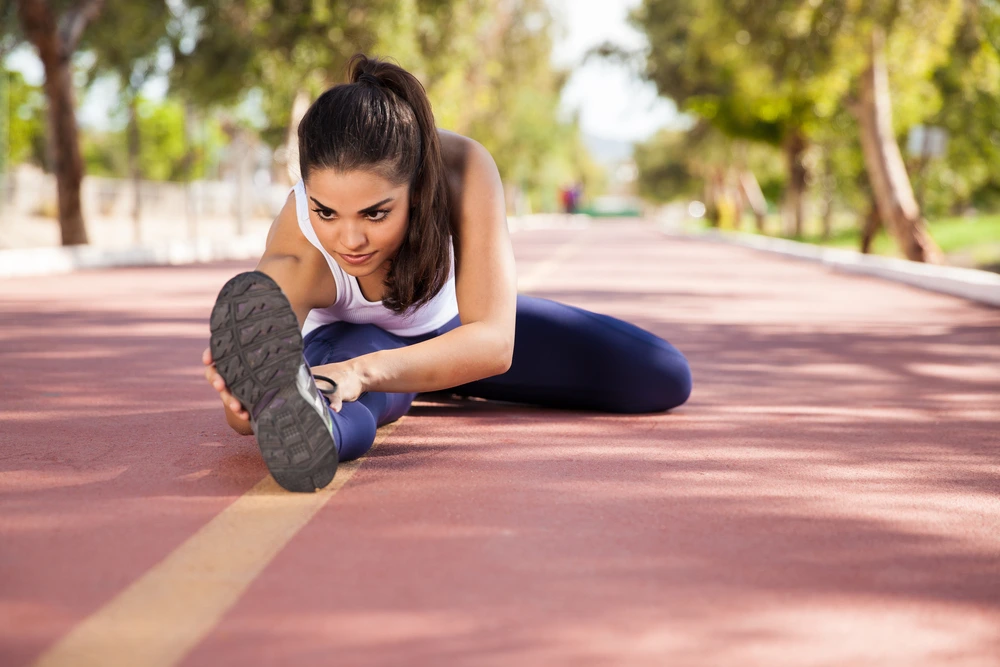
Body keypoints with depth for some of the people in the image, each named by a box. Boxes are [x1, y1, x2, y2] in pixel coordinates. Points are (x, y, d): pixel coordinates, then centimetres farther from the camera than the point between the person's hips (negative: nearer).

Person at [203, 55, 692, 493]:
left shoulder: (463, 171, -39)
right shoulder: (296, 249, -40)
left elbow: (495, 341, -48)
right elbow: (245, 419, -44)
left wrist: (361, 370, -66)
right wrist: (241, 396, -71)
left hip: (450, 324, 4)